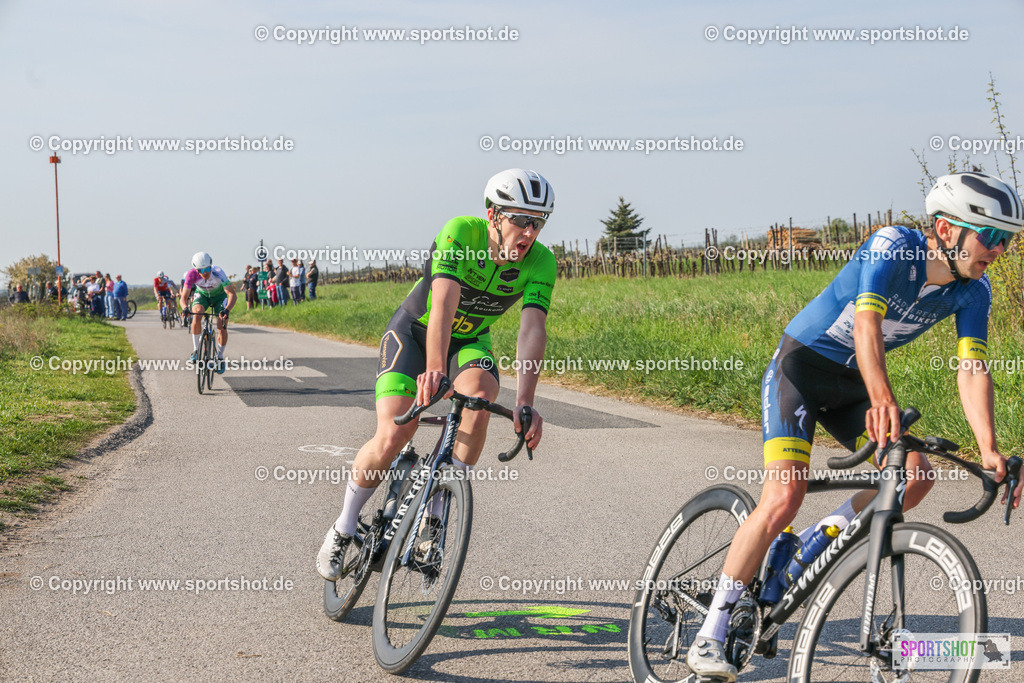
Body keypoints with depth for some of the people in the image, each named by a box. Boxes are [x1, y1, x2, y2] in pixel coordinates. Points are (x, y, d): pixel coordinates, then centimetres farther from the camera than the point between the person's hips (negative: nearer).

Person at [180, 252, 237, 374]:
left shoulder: (218, 273, -37)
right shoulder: (192, 275, -31)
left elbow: (232, 294, -40)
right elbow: (183, 297, -27)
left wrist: (227, 310, -58)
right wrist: (185, 308, -49)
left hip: (219, 296, -1)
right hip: (202, 295, 1)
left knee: (222, 329, -14)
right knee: (196, 315, -31)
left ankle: (220, 357, 12)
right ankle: (196, 350, -16)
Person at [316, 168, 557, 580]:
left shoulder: (541, 262, -20)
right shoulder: (460, 233, -29)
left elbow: (533, 329, -31)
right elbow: (444, 302, -43)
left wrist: (525, 401, -45)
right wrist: (434, 368, -59)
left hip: (469, 341, 3)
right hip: (415, 331, -3)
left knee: (478, 391, -32)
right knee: (392, 437, -20)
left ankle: (433, 518, -20)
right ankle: (343, 529, 7)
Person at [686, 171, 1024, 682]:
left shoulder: (972, 291, -7)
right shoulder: (893, 246, -25)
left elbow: (973, 368, -12)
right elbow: (867, 321, -40)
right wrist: (882, 397, -56)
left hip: (852, 384, 7)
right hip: (800, 365, -6)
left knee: (916, 478, -12)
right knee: (784, 497, -19)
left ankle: (810, 545, 10)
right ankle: (709, 636, -11)